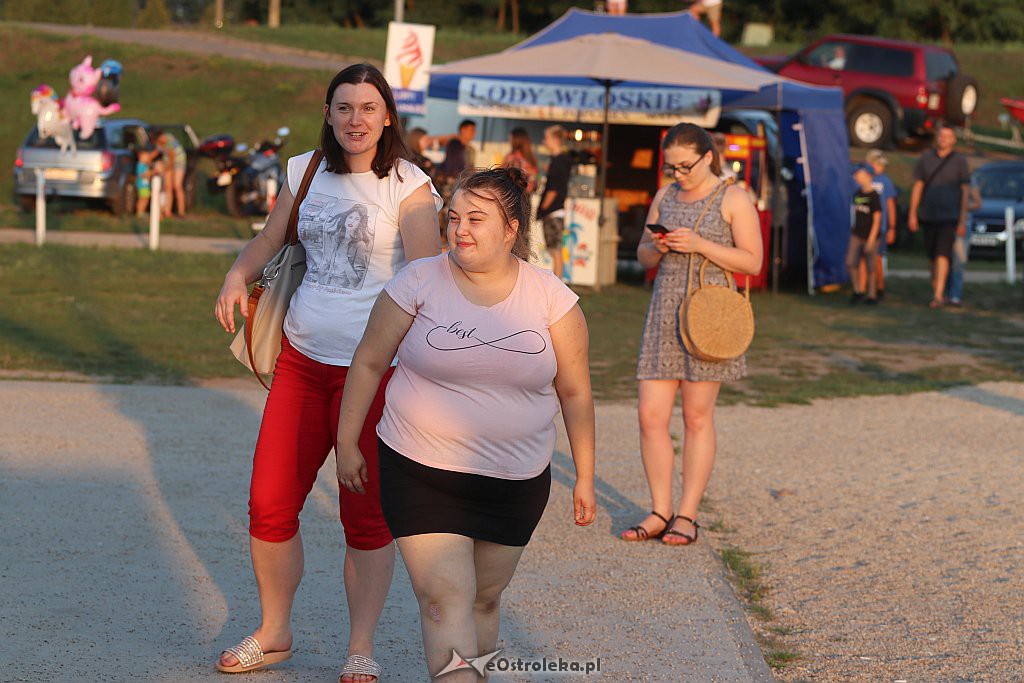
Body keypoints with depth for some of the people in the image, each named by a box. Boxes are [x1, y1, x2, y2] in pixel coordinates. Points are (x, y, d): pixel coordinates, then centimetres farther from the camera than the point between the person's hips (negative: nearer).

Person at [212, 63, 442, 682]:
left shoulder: (409, 186, -6)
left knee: (366, 514, 3)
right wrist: (237, 276, 2)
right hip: (303, 357, 5)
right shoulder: (305, 172, 9)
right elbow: (270, 240, 23)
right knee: (270, 502, 5)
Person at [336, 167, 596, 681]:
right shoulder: (420, 283, -6)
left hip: (515, 483, 2)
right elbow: (369, 362, 4)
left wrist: (584, 477, 6)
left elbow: (575, 392, 4)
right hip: (420, 474, -2)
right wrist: (347, 443, 6)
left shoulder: (552, 299, -2)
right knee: (444, 598, -12)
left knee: (484, 599, 14)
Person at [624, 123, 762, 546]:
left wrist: (699, 245, -16)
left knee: (697, 417, 1)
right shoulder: (665, 197, 13)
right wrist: (655, 248, -4)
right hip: (664, 309, 5)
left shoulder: (733, 199, -2)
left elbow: (752, 261, -6)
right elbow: (643, 256, 20)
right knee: (651, 415, -1)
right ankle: (660, 512, 8)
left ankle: (687, 515, 7)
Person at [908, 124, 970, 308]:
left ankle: (938, 295, -18)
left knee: (942, 254, -14)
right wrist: (912, 214, 4)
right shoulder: (925, 159, 6)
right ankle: (935, 290, 22)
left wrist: (963, 221, -7)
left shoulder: (959, 161, -2)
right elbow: (917, 187, 9)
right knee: (933, 256, 10)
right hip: (928, 215, 3)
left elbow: (965, 192, -2)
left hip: (949, 216, -3)